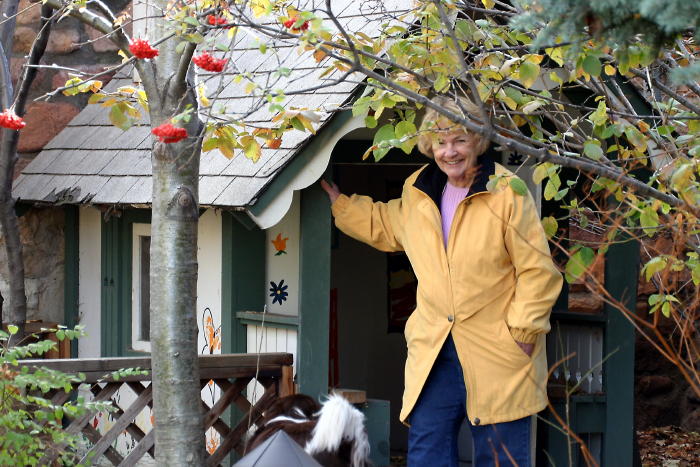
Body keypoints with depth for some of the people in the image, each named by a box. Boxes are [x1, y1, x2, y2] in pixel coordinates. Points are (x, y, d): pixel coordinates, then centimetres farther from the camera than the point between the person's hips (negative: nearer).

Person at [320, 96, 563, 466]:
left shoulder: (507, 193, -10)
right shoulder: (416, 192, 9)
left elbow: (537, 269, -9)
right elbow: (384, 226, 32)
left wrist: (523, 329, -13)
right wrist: (340, 204, 29)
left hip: (498, 352, -5)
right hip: (434, 350, 5)